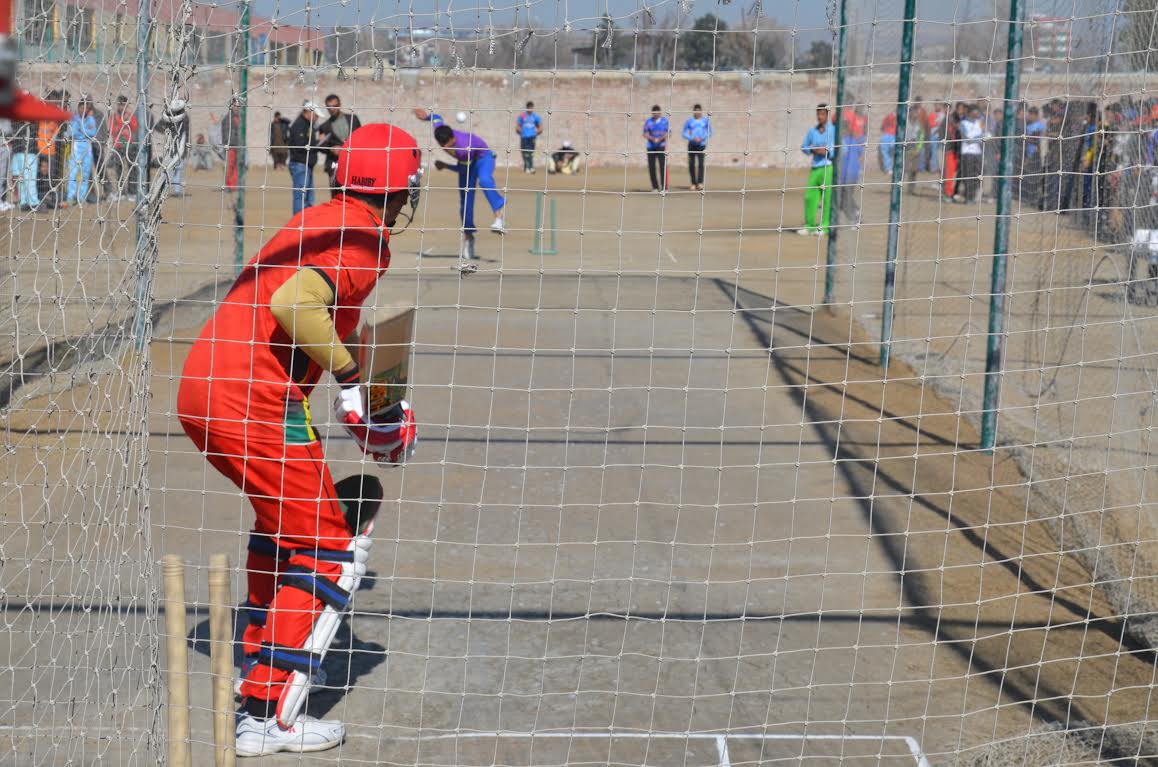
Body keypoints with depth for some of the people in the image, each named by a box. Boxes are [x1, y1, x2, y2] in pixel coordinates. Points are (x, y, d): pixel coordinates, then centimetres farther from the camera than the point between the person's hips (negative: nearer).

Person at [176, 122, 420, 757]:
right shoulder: (366, 237, -9)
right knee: (331, 549, 1)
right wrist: (348, 374, -14)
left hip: (198, 389, 9)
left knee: (283, 520, 30)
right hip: (258, 401, -9)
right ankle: (270, 715, -2)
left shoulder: (314, 220, 17)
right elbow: (294, 302, -25)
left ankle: (258, 664, 40)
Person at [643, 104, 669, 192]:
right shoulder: (648, 121, 6)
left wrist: (660, 139, -18)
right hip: (651, 147, 2)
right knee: (651, 167, 0)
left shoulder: (665, 121, 3)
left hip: (661, 146, -2)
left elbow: (668, 133, -2)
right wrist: (653, 138, -17)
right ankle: (655, 187, 10)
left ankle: (664, 187, -11)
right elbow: (645, 134, 2)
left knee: (663, 166, -11)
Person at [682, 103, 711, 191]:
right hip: (692, 144, 2)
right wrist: (692, 138, -12)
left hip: (701, 144, -2)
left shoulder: (706, 120, 4)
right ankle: (693, 183, 9)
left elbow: (710, 133, 8)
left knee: (700, 163, -16)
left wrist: (702, 138, -10)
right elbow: (684, 133, 6)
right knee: (691, 164, -1)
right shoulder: (689, 121, 5)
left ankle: (700, 183, -22)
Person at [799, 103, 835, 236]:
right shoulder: (812, 131, 14)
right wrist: (812, 150, -1)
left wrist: (827, 152, -17)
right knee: (810, 196, 2)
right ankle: (809, 225, 9)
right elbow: (804, 147, 20)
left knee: (827, 197, -5)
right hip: (815, 167, 5)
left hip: (828, 168, -5)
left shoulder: (833, 130, 0)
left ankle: (825, 226, -1)